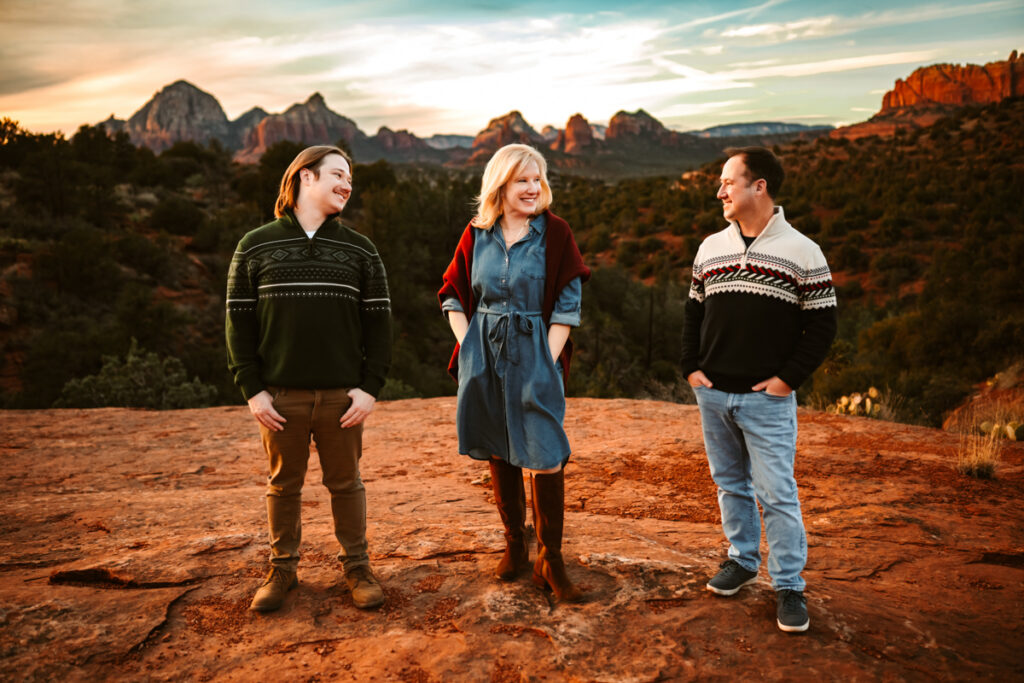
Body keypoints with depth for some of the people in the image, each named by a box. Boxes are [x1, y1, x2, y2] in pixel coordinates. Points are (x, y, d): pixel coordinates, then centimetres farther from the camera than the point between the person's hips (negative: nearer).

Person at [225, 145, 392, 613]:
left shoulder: (359, 250, 6)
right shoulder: (256, 247, 4)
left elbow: (379, 321, 3)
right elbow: (238, 320, 3)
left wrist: (370, 386, -5)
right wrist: (252, 389, -5)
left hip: (342, 395, 1)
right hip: (280, 396, 0)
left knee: (345, 482, 10)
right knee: (283, 484, 11)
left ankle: (356, 565, 25)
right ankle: (282, 569, 28)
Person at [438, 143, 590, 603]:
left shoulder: (554, 233, -2)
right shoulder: (477, 235, 6)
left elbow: (567, 304, -4)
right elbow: (452, 294, 13)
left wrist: (548, 362, -10)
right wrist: (467, 345, 1)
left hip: (534, 358, -3)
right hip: (484, 357, 3)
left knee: (545, 458, -5)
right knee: (499, 454, 12)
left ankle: (550, 561, 12)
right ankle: (515, 548, 30)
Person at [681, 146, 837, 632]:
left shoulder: (802, 252, -4)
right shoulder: (710, 248, 9)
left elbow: (822, 323, -3)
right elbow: (693, 313, 15)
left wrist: (788, 377, -10)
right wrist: (690, 368, 4)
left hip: (767, 398, -4)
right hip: (712, 394, 5)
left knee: (776, 493, -1)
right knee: (730, 483, 15)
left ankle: (789, 586, 13)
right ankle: (742, 559, 32)